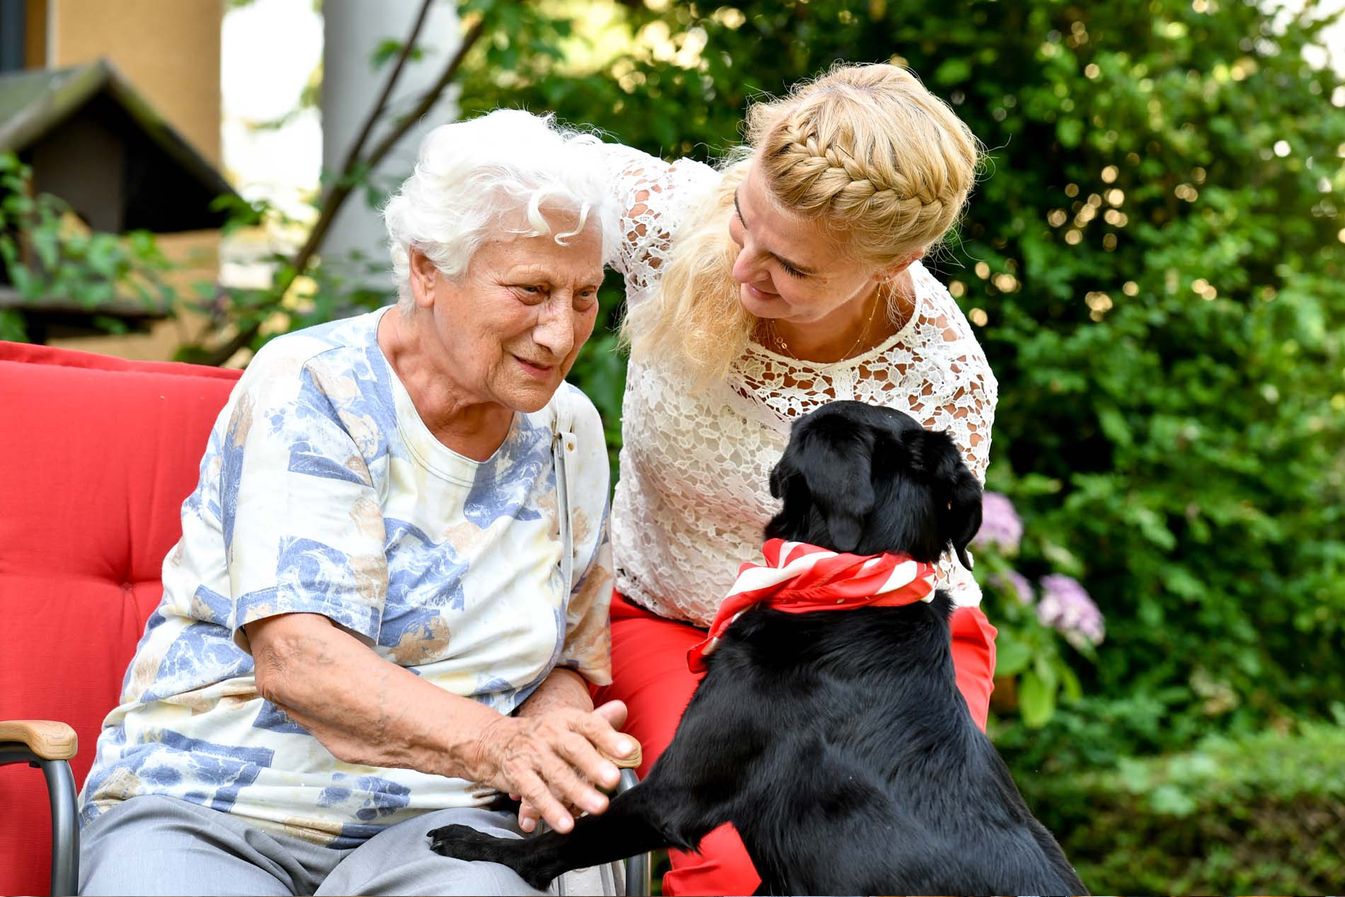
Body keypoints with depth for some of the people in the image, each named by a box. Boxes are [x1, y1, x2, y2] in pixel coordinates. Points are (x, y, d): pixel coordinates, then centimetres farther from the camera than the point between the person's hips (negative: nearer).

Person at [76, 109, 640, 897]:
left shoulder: (569, 432, 9)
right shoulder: (309, 390, -8)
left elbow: (571, 662, 14)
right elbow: (295, 656, -20)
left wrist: (551, 738, -11)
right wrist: (496, 743, -34)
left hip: (429, 821, 3)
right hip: (208, 812, -3)